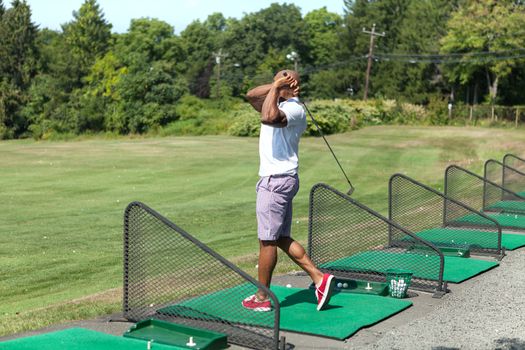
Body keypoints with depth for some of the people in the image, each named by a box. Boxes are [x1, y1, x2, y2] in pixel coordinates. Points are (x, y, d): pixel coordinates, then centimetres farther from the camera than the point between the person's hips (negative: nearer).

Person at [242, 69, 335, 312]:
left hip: (277, 181, -10)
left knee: (267, 241, -1)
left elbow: (268, 118, -34)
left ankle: (262, 298, 8)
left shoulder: (294, 109, -14)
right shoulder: (280, 105, 17)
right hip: (277, 180, 10)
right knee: (281, 238, 13)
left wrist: (276, 88, -21)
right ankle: (319, 278, 13)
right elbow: (251, 95, 13)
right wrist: (275, 86, 0)